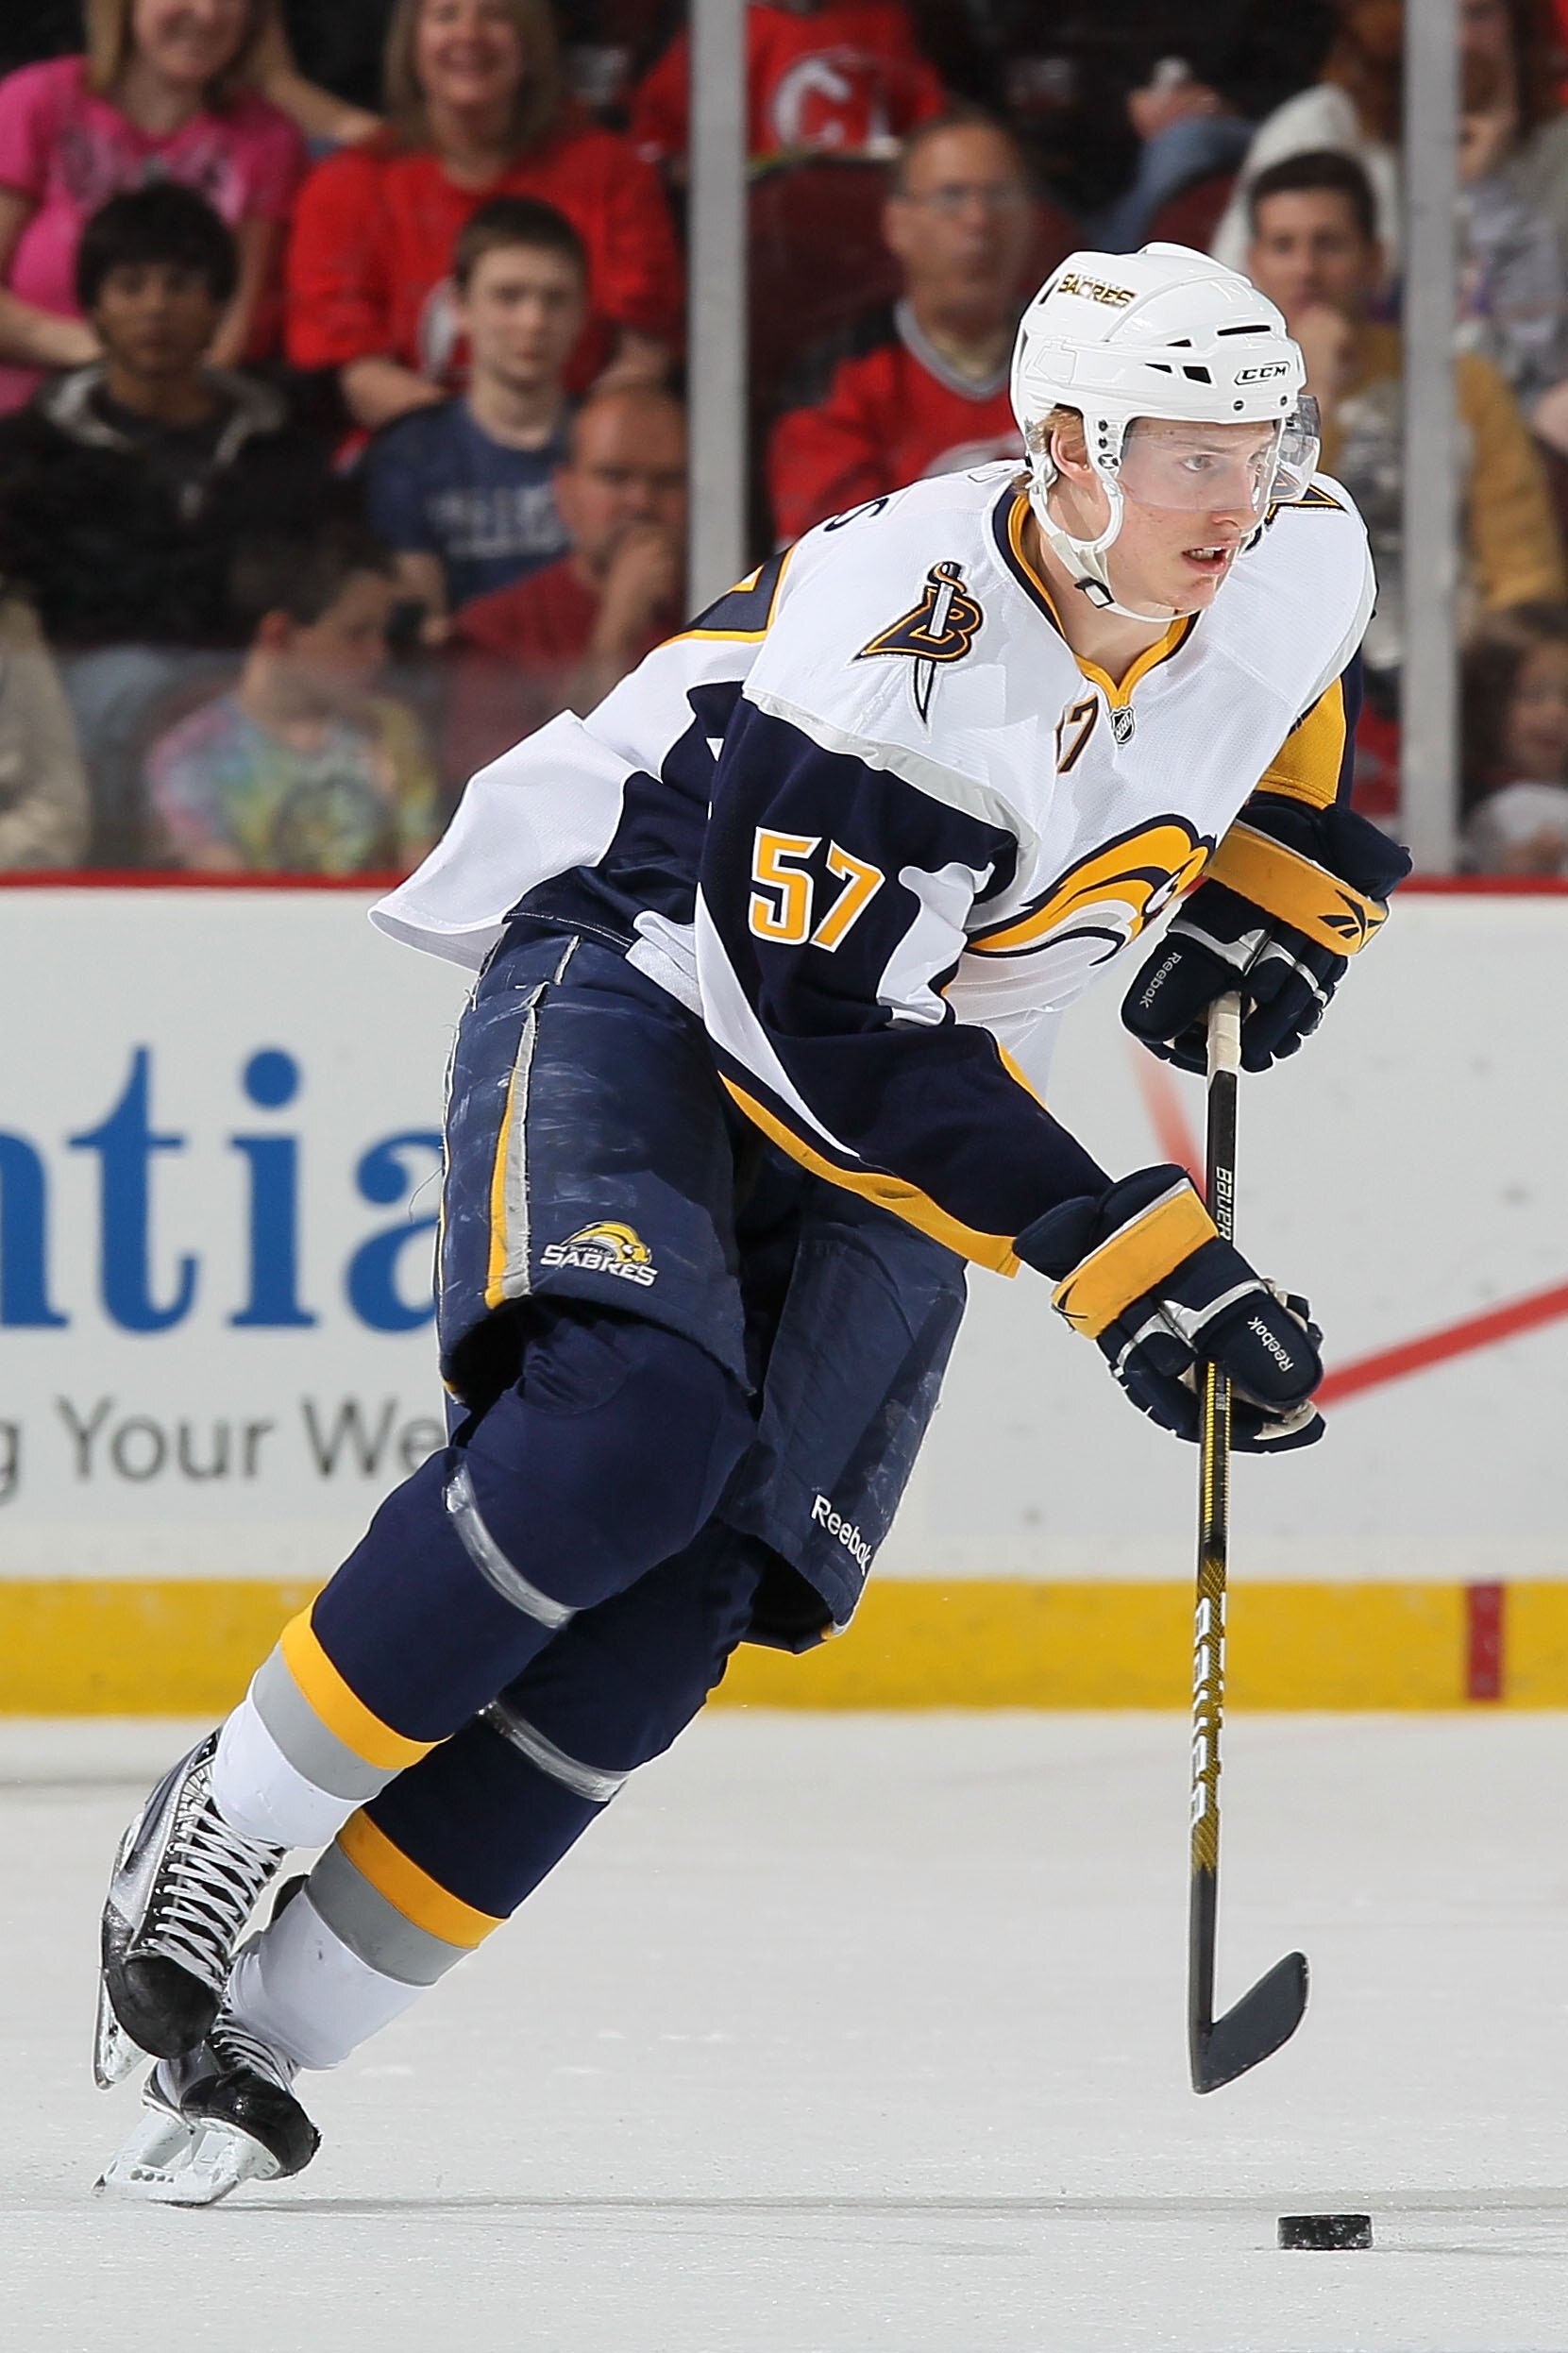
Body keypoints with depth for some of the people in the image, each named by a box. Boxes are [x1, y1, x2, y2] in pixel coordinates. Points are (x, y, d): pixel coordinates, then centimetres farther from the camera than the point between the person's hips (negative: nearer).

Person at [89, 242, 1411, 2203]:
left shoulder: (1298, 565, -10)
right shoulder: (891, 634, -30)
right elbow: (833, 1042, -30)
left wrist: (1280, 885, 4)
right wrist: (1115, 1253, -33)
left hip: (923, 1080, 6)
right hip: (639, 968, -6)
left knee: (685, 1592, -13)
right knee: (634, 1418, -33)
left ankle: (265, 2036, -10)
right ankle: (222, 1825, -15)